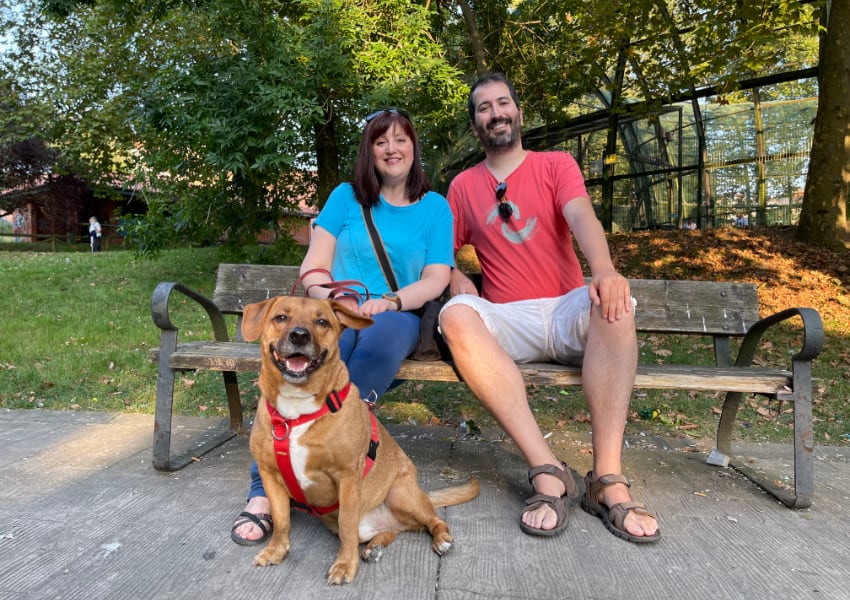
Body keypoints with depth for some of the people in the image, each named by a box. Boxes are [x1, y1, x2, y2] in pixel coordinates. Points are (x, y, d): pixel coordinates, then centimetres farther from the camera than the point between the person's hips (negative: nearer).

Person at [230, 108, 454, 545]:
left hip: (397, 316, 0)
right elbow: (314, 267, 8)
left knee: (380, 337, -39)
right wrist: (335, 299, -13)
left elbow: (436, 279, 3)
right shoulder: (346, 197, 15)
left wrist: (391, 301, -16)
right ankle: (267, 488, -36)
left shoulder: (435, 207, 14)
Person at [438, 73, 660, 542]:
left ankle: (607, 478, -33)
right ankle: (548, 472, -36)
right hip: (506, 321, 1)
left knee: (614, 303, -34)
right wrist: (457, 280, -6)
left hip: (567, 312, 0)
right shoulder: (463, 186, 16)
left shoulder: (556, 165, 11)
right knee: (455, 317, -33)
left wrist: (605, 271, -29)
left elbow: (581, 217, -9)